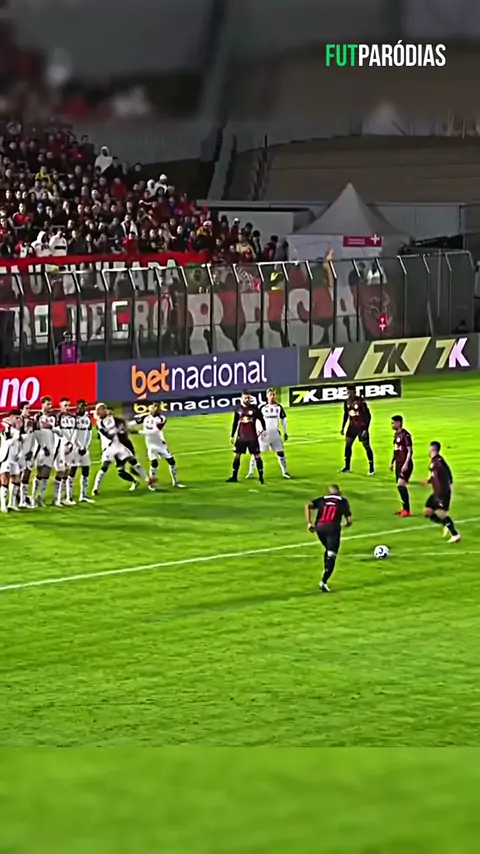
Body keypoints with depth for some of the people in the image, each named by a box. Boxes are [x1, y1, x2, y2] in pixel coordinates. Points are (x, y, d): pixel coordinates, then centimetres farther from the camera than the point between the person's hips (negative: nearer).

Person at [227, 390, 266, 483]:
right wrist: (232, 436, 12)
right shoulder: (238, 409, 2)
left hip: (252, 437, -2)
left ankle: (261, 476, 5)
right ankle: (234, 477, 13)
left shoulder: (254, 408, -5)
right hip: (241, 437, 2)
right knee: (237, 456, 4)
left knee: (257, 455, -2)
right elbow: (235, 423, 10)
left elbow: (261, 419, 4)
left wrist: (264, 429, -5)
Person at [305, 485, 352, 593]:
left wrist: (309, 523, 6)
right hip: (332, 528, -3)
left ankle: (326, 574, 21)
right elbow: (349, 520, 10)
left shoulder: (322, 500, 21)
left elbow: (308, 506, 5)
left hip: (319, 527, 3)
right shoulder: (342, 501, 15)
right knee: (331, 556, -3)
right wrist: (347, 524, 34)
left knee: (328, 550, 28)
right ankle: (324, 582, -17)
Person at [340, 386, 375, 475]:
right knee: (347, 444, 2)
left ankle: (371, 467, 8)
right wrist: (343, 428, 14)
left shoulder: (361, 401, -19)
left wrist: (366, 429, -20)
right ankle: (347, 467, 11)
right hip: (352, 426, 6)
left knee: (366, 446, -1)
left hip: (361, 427, -6)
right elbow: (346, 415, 15)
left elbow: (368, 415, -16)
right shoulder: (347, 402, 1)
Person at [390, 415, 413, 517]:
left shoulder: (405, 435, -15)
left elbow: (410, 450, -18)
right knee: (400, 486, 12)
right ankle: (404, 508, 22)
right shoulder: (396, 434, 13)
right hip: (398, 464, 9)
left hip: (405, 465, -9)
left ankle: (407, 510, -15)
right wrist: (392, 462, 25)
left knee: (401, 485, -16)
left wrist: (406, 464, -23)